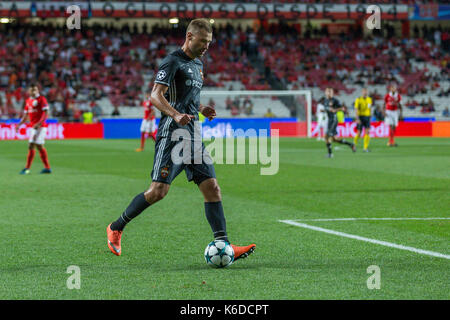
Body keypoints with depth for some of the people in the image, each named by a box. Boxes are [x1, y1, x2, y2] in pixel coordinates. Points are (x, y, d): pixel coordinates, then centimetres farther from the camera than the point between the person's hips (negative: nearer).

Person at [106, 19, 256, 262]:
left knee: (212, 188, -2)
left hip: (193, 137, 8)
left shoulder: (197, 64, 20)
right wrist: (176, 115, -33)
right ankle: (116, 228, 6)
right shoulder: (172, 62, -7)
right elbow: (156, 96, -17)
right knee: (159, 191, -11)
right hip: (172, 135, -8)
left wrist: (201, 109, 14)